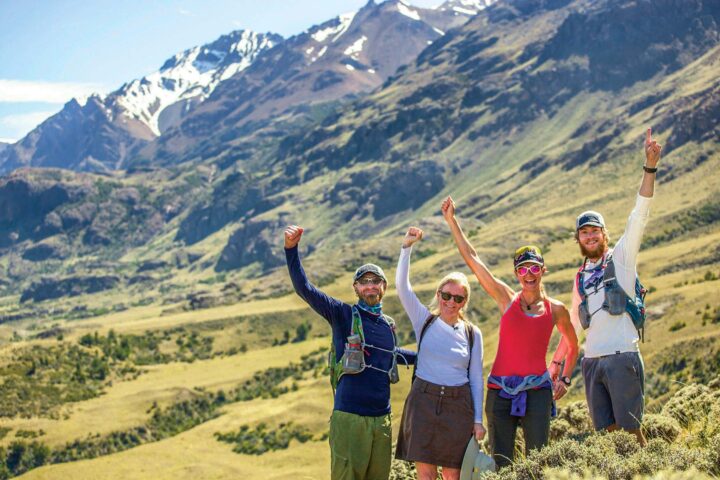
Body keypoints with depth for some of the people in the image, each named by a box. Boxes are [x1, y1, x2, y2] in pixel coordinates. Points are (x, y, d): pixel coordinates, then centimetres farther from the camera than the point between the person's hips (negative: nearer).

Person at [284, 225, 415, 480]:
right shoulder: (343, 314, 1)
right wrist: (291, 249, -20)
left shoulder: (388, 325, 16)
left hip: (381, 419, 5)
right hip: (349, 417, -5)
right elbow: (303, 288, -9)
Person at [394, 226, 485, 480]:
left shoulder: (473, 334, 5)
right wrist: (407, 247, -15)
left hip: (458, 405, 1)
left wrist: (478, 420, 4)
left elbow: (476, 378, 7)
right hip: (423, 401, 0)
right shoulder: (425, 321, 3)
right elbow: (402, 286, -8)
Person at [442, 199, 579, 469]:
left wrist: (565, 378, 13)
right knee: (501, 463, 2)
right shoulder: (507, 299, 3)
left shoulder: (556, 310, 4)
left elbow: (572, 345, 23)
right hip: (501, 390, 0)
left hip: (537, 391, 0)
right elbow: (471, 258, 1)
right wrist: (452, 221, 0)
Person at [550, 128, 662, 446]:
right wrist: (556, 361, 23)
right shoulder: (580, 278, 18)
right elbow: (573, 324, 25)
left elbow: (639, 216, -7)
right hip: (592, 361, 5)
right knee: (605, 431, 2)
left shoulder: (621, 257, 4)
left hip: (622, 356, -5)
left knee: (629, 429, -7)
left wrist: (650, 167, -17)